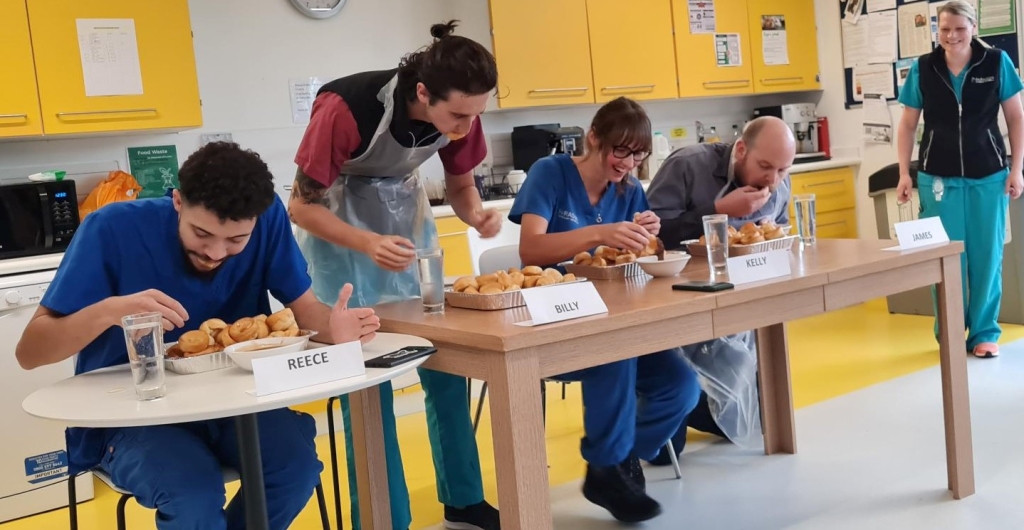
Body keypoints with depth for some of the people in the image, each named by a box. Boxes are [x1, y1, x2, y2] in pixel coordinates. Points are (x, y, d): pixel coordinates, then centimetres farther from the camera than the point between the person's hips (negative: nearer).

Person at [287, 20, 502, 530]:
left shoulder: (459, 113, -15)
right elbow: (302, 206, -21)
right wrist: (367, 244, -36)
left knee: (445, 359, 3)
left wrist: (476, 214, -21)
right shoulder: (345, 108, -30)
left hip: (405, 209, 5)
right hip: (339, 219, -5)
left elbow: (460, 186, 2)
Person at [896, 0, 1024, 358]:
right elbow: (908, 125, 6)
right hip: (938, 177, 0)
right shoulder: (922, 69, 0)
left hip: (988, 175, 0)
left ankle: (984, 332, 18)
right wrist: (904, 173, 1)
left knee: (987, 256, 6)